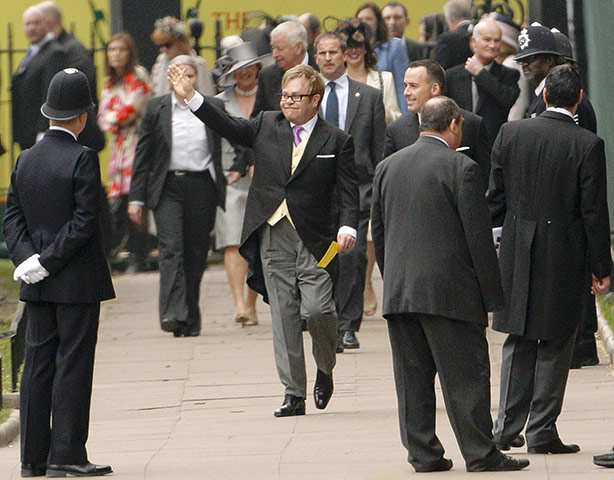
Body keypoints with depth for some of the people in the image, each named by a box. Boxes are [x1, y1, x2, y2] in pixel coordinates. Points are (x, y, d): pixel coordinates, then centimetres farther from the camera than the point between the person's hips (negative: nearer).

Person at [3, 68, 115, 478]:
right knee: (73, 364, -3)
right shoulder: (82, 159, -12)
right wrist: (49, 261, -13)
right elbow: (84, 220, -17)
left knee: (38, 364, 8)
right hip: (78, 282, -6)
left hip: (37, 287, 6)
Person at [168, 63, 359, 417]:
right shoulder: (266, 126, 12)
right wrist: (191, 96, -5)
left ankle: (325, 369, 17)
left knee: (317, 308, -12)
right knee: (283, 314, 2)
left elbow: (348, 191, 1)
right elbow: (228, 126, 7)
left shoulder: (336, 141, 4)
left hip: (314, 238, -3)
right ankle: (294, 393, 5)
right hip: (272, 235, 3)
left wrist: (347, 227, -15)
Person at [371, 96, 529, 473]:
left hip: (398, 292, 6)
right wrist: (491, 295, -5)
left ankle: (423, 453, 9)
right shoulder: (461, 168, -9)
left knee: (412, 377, 8)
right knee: (465, 376, -1)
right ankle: (480, 453, 0)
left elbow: (378, 232, 15)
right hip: (449, 292, -6)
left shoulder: (387, 168, 10)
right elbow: (478, 236, -9)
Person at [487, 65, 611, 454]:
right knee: (555, 345, 6)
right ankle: (542, 431, 6)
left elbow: (495, 198, 5)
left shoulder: (511, 133, -2)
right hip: (564, 257, -3)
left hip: (518, 256, 3)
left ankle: (507, 428, 13)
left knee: (518, 343, 14)